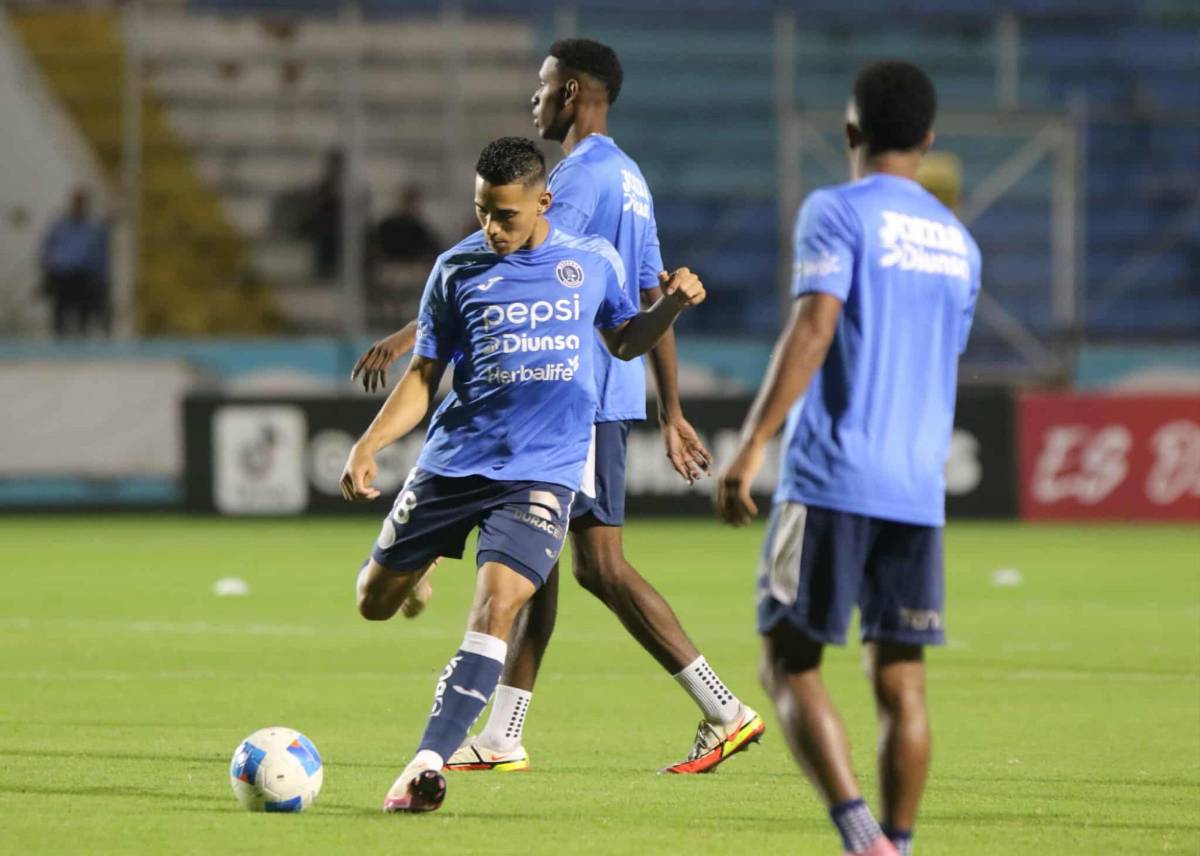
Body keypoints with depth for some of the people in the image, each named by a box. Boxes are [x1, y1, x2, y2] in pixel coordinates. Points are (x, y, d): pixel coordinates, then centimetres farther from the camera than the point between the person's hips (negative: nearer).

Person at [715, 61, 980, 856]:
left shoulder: (838, 212, -4)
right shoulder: (958, 242, 16)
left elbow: (814, 328, -16)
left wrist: (751, 447, -19)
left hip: (832, 482, -5)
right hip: (919, 492, 5)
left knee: (789, 664, 0)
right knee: (901, 681, 7)